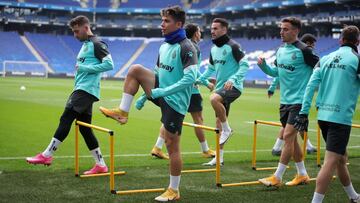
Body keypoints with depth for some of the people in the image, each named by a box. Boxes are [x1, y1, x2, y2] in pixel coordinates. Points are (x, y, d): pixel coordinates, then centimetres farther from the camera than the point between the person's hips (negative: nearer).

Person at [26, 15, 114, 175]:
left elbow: (109, 64, -17)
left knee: (66, 118, -12)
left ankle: (47, 155, -8)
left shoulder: (96, 44, -8)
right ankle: (100, 165, 12)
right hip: (81, 90, 10)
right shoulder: (85, 45, 21)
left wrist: (85, 68, -17)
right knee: (84, 128, 8)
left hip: (87, 90, -10)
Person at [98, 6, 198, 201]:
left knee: (172, 145, -1)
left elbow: (190, 78, -24)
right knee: (135, 69, -8)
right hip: (161, 94, 7)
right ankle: (122, 112, -3)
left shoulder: (186, 48, -15)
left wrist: (163, 92, -23)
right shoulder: (164, 46, 10)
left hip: (175, 101, -7)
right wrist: (146, 95, 15)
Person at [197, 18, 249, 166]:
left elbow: (244, 65, -15)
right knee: (219, 123, 8)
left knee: (214, 98, -36)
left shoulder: (232, 46, -10)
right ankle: (219, 157, 16)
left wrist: (233, 79, -27)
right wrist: (200, 80, 14)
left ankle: (227, 129, -15)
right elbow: (211, 68, 26)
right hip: (220, 88, 8)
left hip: (233, 87, -8)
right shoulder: (213, 49, 14)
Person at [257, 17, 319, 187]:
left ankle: (277, 178, -5)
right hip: (285, 101, 8)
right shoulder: (280, 50, 10)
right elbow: (276, 72, 19)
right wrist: (264, 66, 3)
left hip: (299, 101, -8)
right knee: (291, 139, 12)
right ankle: (302, 175, 25)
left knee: (288, 136, -9)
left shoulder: (303, 50, -12)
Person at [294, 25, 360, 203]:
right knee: (331, 162, -8)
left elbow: (311, 85, 2)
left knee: (341, 158, 20)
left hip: (323, 115, 7)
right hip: (341, 117, -6)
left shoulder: (326, 58, 9)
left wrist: (304, 112, 3)